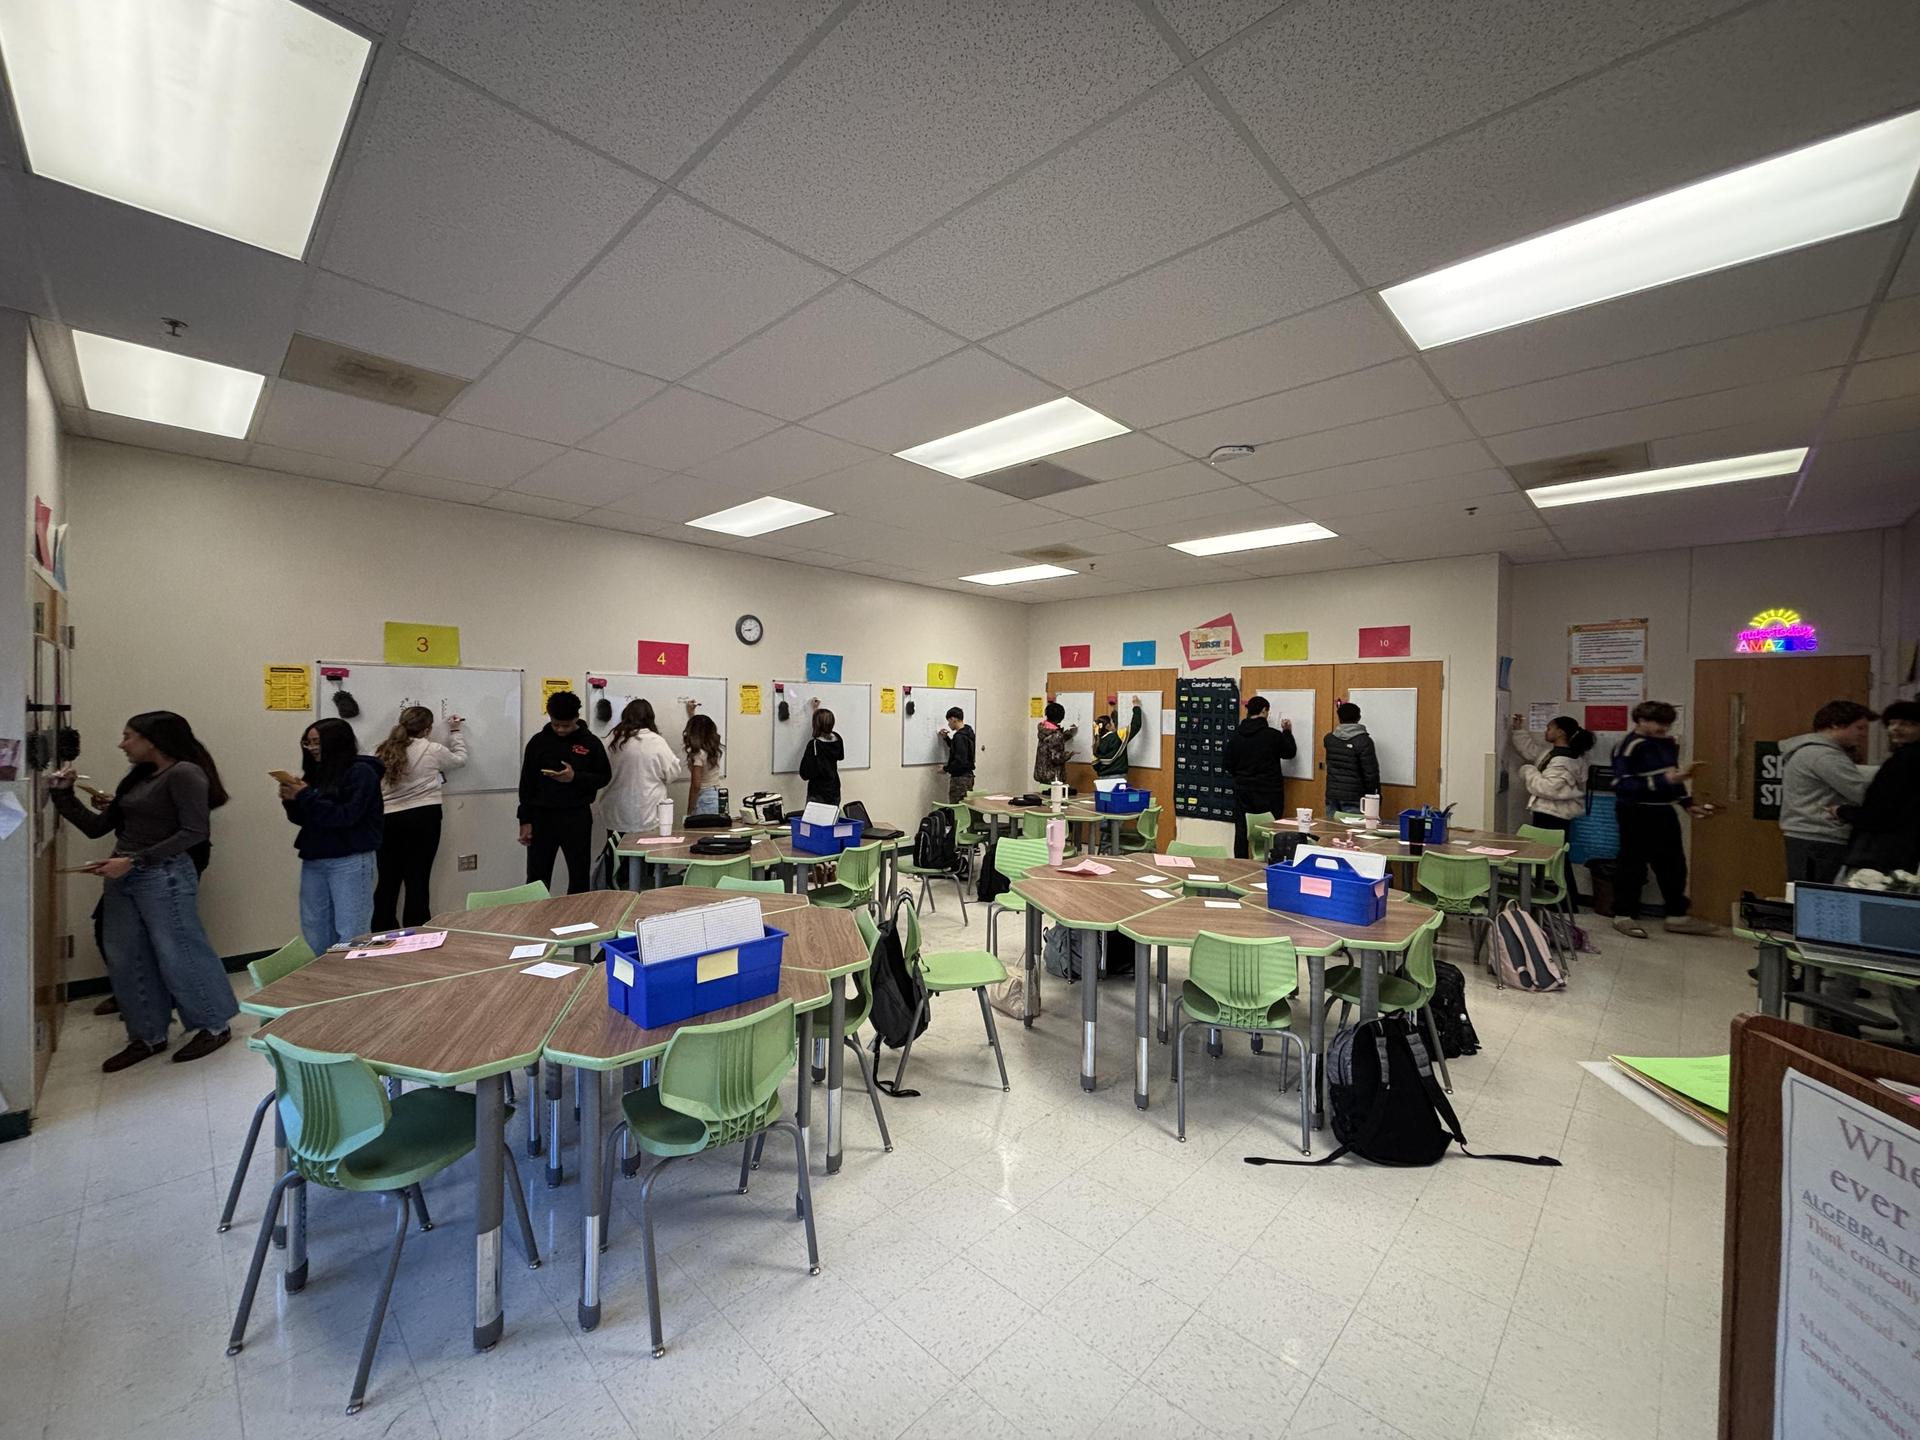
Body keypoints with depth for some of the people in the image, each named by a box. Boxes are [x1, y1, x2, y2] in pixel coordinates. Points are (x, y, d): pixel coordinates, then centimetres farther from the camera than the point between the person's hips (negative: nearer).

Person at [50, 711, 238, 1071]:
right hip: (122, 878, 8)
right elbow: (97, 827, 16)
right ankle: (147, 1036, 24)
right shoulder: (137, 778, 13)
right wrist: (63, 795, 7)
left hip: (163, 877, -8)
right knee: (124, 960, 11)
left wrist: (135, 860, -20)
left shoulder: (184, 773, -12)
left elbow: (195, 832, -18)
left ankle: (215, 1026, 15)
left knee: (178, 954, 0)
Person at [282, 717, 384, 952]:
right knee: (314, 934, 12)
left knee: (350, 935, -4)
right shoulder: (317, 772, 13)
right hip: (313, 860, 7)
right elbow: (304, 819, 17)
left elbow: (346, 816, -17)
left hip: (350, 861, -7)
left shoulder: (361, 772, -7)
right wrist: (291, 801, -1)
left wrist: (306, 796, -14)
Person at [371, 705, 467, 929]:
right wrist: (456, 732, 25)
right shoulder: (432, 750, -4)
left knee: (387, 881, 11)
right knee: (417, 880, 3)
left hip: (388, 819, 4)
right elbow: (460, 759, 14)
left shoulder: (382, 751, 6)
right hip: (422, 818, -4)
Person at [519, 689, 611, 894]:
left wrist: (576, 777, -16)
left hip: (577, 816, -1)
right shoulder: (538, 741, 2)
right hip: (542, 816, 1)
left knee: (580, 877, 6)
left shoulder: (590, 742, -1)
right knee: (536, 878, 6)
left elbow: (605, 776, 2)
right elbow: (526, 783, 5)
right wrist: (525, 820, 0)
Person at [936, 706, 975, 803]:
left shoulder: (960, 737, -19)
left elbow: (960, 761, -24)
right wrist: (946, 738, 17)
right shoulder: (968, 732, 10)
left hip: (960, 778, -10)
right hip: (968, 775, 10)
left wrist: (946, 768, -11)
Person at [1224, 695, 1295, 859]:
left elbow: (1229, 766, 6)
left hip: (1243, 792, 3)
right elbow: (1290, 752, 6)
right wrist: (1287, 732, 19)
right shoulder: (1273, 735, -12)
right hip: (1269, 793, -3)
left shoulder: (1236, 736, -1)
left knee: (1241, 832, 8)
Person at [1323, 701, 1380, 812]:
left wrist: (1341, 711, 27)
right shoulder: (1364, 741, -12)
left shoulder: (1329, 738, 3)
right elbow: (1371, 773, -13)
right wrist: (1372, 795, -2)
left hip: (1332, 795, 5)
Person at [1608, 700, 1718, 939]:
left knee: (1674, 865, 14)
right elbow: (1623, 786, -25)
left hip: (1664, 813, 8)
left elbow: (1673, 777, 22)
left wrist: (1688, 804, 16)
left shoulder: (1668, 743, 8)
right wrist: (1663, 781, -31)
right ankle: (1624, 915, 11)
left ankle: (1677, 916, 27)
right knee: (1632, 865, 0)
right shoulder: (1628, 746, -17)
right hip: (1637, 814, -8)